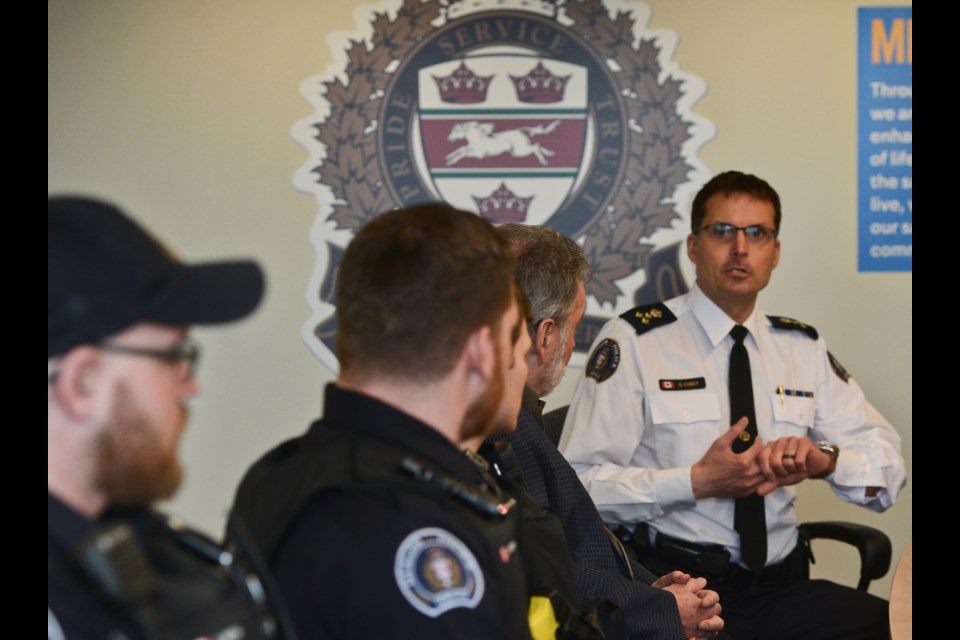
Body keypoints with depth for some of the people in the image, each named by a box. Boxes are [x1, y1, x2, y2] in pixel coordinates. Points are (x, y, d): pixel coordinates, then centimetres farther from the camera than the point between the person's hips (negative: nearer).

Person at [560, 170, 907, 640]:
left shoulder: (803, 348, 15)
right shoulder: (632, 341, -1)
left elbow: (886, 463, 13)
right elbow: (581, 484, -8)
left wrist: (823, 458, -9)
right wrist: (697, 482, -17)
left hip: (783, 582, 6)